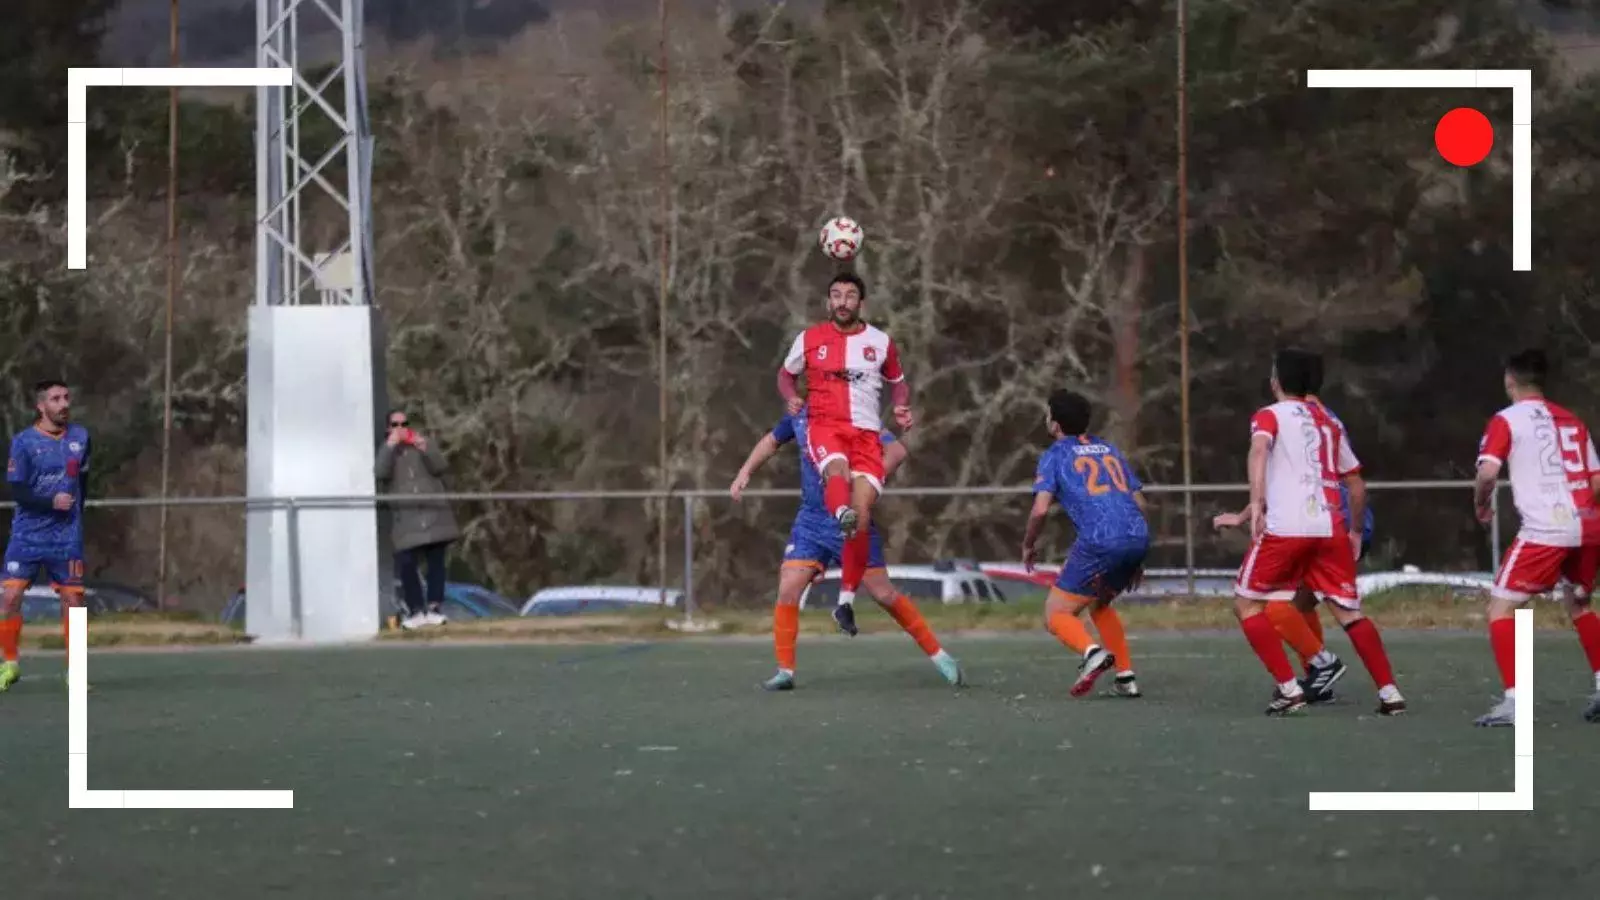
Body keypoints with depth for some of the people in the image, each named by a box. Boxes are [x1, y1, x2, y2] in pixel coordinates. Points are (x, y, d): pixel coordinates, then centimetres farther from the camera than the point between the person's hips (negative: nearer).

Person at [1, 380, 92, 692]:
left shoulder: (80, 437, 5)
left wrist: (75, 511, 12)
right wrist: (51, 502, -23)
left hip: (66, 538, 2)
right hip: (27, 535, -2)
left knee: (73, 600, 1)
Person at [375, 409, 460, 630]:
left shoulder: (424, 445, 14)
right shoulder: (387, 451, 12)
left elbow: (439, 467, -3)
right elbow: (381, 473, -9)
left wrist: (425, 448, -18)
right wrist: (390, 445, -14)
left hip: (433, 513, 1)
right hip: (406, 518, -1)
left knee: (436, 562, 0)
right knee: (406, 564, -10)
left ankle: (434, 608, 4)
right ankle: (416, 610, -5)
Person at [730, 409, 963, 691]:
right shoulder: (799, 416, 5)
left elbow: (896, 450, -22)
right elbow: (772, 441, 25)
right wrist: (745, 473, 17)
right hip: (811, 518, 4)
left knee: (884, 594, -2)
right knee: (788, 590, -9)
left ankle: (939, 656, 12)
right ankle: (785, 671, 3)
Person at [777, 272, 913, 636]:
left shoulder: (880, 343, 12)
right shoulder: (809, 339, 10)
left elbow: (898, 382, 25)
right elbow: (786, 373, 23)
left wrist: (902, 408, 5)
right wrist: (791, 398, 1)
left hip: (867, 432, 2)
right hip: (824, 425, -2)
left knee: (861, 514, -13)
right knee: (837, 469, -39)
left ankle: (846, 600, -3)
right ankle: (841, 515, -75)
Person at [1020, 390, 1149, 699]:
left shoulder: (1055, 455, 8)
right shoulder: (1109, 450, 26)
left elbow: (1040, 509, -5)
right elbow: (1139, 501, 25)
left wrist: (1028, 546, 13)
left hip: (1099, 541, -6)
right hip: (1138, 535, 6)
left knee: (1056, 615, 4)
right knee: (1099, 604, 29)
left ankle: (1092, 651, -26)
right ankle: (1126, 677, 17)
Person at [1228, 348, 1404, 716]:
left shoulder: (1269, 416, 7)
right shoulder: (1328, 423, 23)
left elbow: (1259, 448, -16)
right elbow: (1356, 484, 24)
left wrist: (1255, 502, -26)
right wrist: (1355, 530, 36)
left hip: (1285, 529, -5)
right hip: (1330, 528, 5)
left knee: (1246, 604, 8)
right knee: (1349, 612, 10)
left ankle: (1289, 689, -3)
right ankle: (1389, 693, 0)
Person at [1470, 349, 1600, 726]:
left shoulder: (1507, 420, 1)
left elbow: (1487, 472, -12)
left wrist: (1481, 504, 8)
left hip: (1544, 532, -6)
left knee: (1500, 607, 3)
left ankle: (1513, 701, -10)